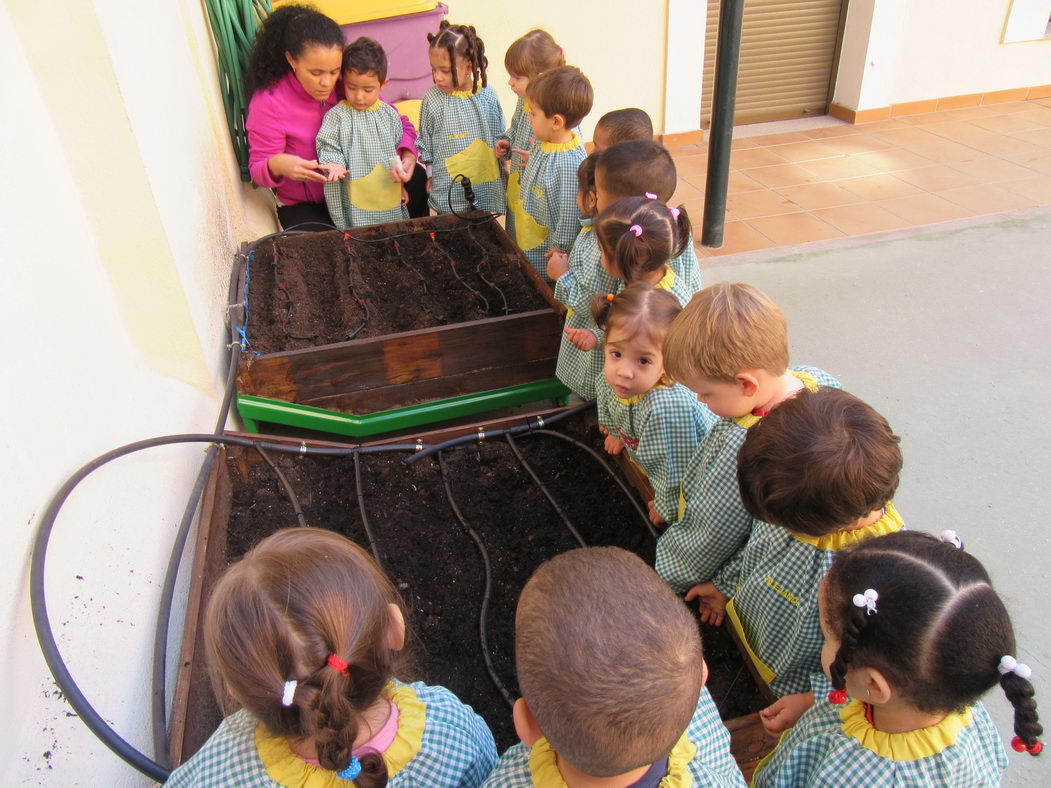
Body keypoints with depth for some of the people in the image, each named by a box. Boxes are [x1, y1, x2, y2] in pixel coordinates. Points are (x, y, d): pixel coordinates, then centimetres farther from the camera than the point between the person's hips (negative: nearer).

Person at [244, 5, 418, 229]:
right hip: (303, 205, -4)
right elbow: (258, 169, -13)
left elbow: (398, 123, -1)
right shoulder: (268, 102, -19)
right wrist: (277, 165, -38)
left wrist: (407, 154, -24)